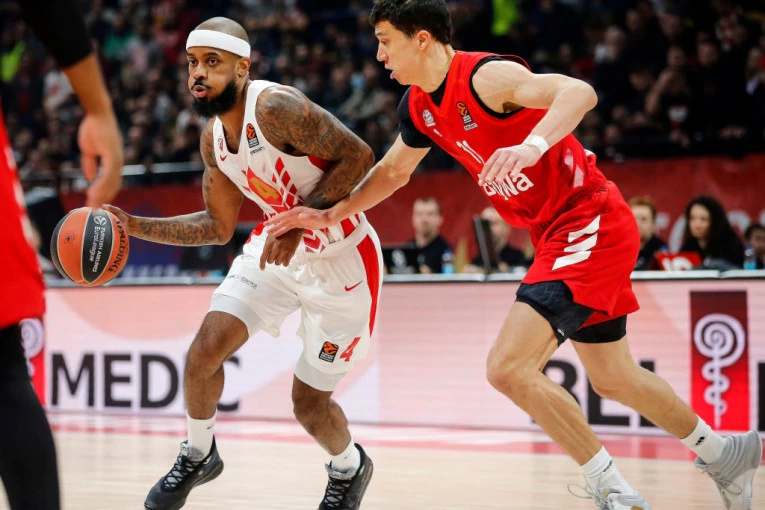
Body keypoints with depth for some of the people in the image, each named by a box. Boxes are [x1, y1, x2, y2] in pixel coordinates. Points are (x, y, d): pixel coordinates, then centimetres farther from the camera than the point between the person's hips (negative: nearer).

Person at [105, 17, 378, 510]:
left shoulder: (275, 108, -26)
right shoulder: (213, 139, 0)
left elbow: (357, 156, -26)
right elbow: (218, 226, 10)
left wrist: (300, 221, -31)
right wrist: (135, 226, 1)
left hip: (342, 260, -6)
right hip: (279, 250, 7)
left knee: (309, 402, 1)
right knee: (204, 352, -7)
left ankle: (350, 468, 34)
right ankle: (197, 456, 19)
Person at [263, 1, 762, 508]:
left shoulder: (486, 76, -21)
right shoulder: (420, 107, 6)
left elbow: (580, 92, -37)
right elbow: (394, 171, 24)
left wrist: (532, 145, -53)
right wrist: (330, 215, 17)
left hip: (590, 223, -10)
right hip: (558, 236, 10)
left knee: (508, 367, -19)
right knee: (615, 379, 21)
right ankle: (722, 453, 40)